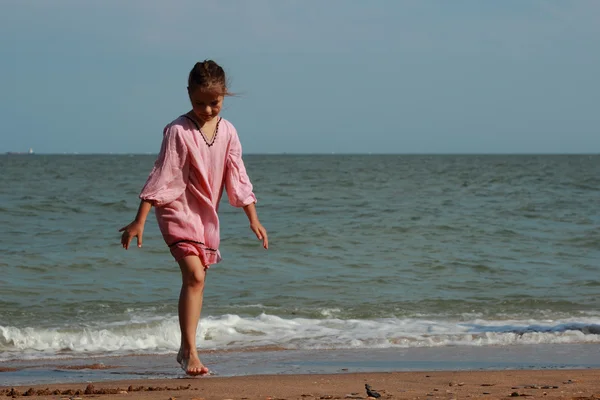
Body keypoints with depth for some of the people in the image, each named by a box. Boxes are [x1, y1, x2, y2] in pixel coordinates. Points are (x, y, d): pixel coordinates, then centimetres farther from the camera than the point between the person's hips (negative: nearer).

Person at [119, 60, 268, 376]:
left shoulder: (227, 132, 2)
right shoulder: (178, 132, -14)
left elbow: (237, 178, 8)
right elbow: (161, 178, -14)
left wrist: (253, 218, 5)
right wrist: (139, 221, -16)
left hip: (207, 215, 6)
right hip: (178, 210, -6)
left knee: (196, 280, 12)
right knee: (194, 276, -19)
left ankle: (185, 350, 24)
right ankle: (191, 353, -20)